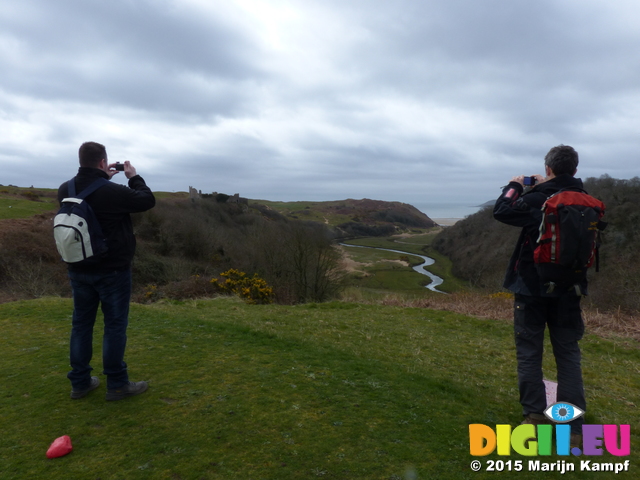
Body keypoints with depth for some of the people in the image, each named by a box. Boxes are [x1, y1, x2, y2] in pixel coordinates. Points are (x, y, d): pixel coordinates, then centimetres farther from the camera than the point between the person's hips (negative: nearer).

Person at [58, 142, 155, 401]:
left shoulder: (65, 190, -1)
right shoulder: (114, 192, -19)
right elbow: (148, 201, -4)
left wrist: (103, 179, 16)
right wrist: (134, 177, 8)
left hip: (78, 270, 6)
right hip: (112, 271, -6)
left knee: (81, 323, 14)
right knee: (115, 325, 3)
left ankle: (80, 382, 23)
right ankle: (117, 384, 11)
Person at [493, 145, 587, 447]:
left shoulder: (536, 199, -15)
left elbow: (501, 212, -4)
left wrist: (514, 187, 10)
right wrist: (543, 188, 18)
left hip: (533, 286, -4)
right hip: (569, 287, 4)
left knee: (529, 350, 9)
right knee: (568, 353, 11)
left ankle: (534, 415, 14)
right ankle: (573, 425, 13)